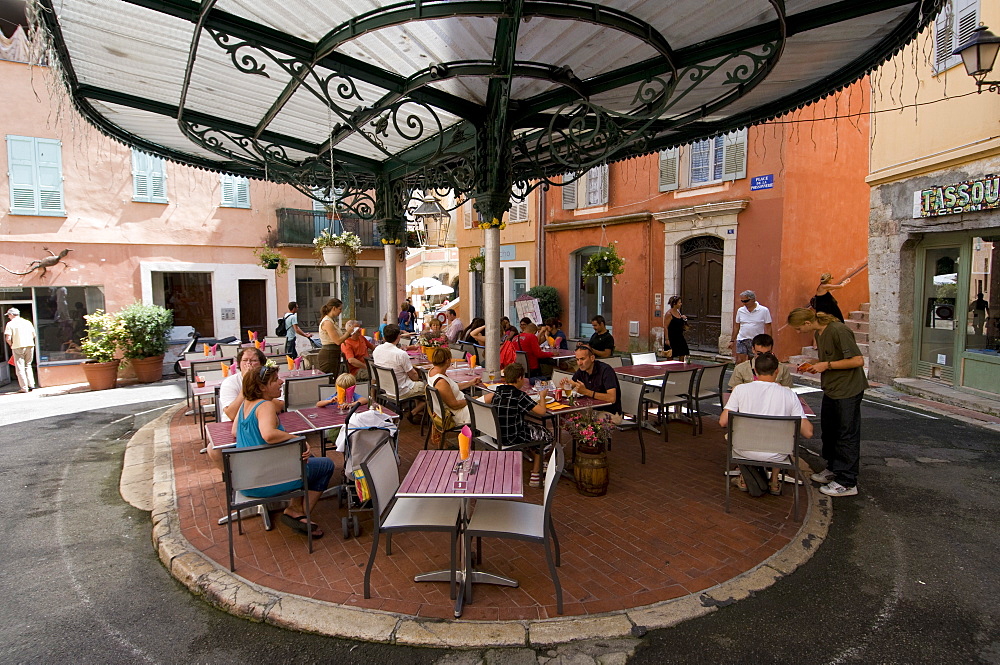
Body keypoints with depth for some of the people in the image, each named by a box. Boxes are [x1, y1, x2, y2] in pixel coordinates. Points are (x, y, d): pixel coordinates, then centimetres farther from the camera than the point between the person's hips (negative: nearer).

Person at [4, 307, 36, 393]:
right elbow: (33, 335, 8)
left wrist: (11, 345, 7)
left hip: (18, 347, -4)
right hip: (30, 345, 4)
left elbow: (8, 338, -10)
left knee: (20, 368, 3)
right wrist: (27, 341, 17)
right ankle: (31, 385, 8)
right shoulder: (28, 322, 9)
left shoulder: (10, 324, -4)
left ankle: (24, 388, 3)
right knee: (28, 366, 16)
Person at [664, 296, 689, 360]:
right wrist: (667, 339, -21)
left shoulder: (678, 312, 10)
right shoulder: (669, 313, -13)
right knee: (671, 356, 0)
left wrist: (684, 319, 1)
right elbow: (666, 327, -16)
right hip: (672, 337, -8)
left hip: (679, 337, 8)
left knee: (683, 356, 8)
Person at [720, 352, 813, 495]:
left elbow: (723, 422, -11)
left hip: (745, 451, -1)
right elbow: (807, 432, -6)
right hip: (776, 455, 1)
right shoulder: (789, 394, -7)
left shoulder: (740, 389, -9)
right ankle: (774, 483, 42)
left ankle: (745, 481, 43)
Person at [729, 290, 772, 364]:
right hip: (741, 340, 2)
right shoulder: (740, 310, 5)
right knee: (739, 362, -6)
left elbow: (767, 328, -3)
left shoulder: (764, 310, -4)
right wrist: (732, 340, 10)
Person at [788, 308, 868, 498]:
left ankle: (847, 483, 7)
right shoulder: (819, 333, 7)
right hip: (831, 389, 9)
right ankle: (833, 469, 32)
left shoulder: (839, 331, -21)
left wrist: (827, 365, -19)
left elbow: (858, 360, -22)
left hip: (848, 390, -9)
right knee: (828, 430, 17)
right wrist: (814, 364, 3)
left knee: (847, 434, -1)